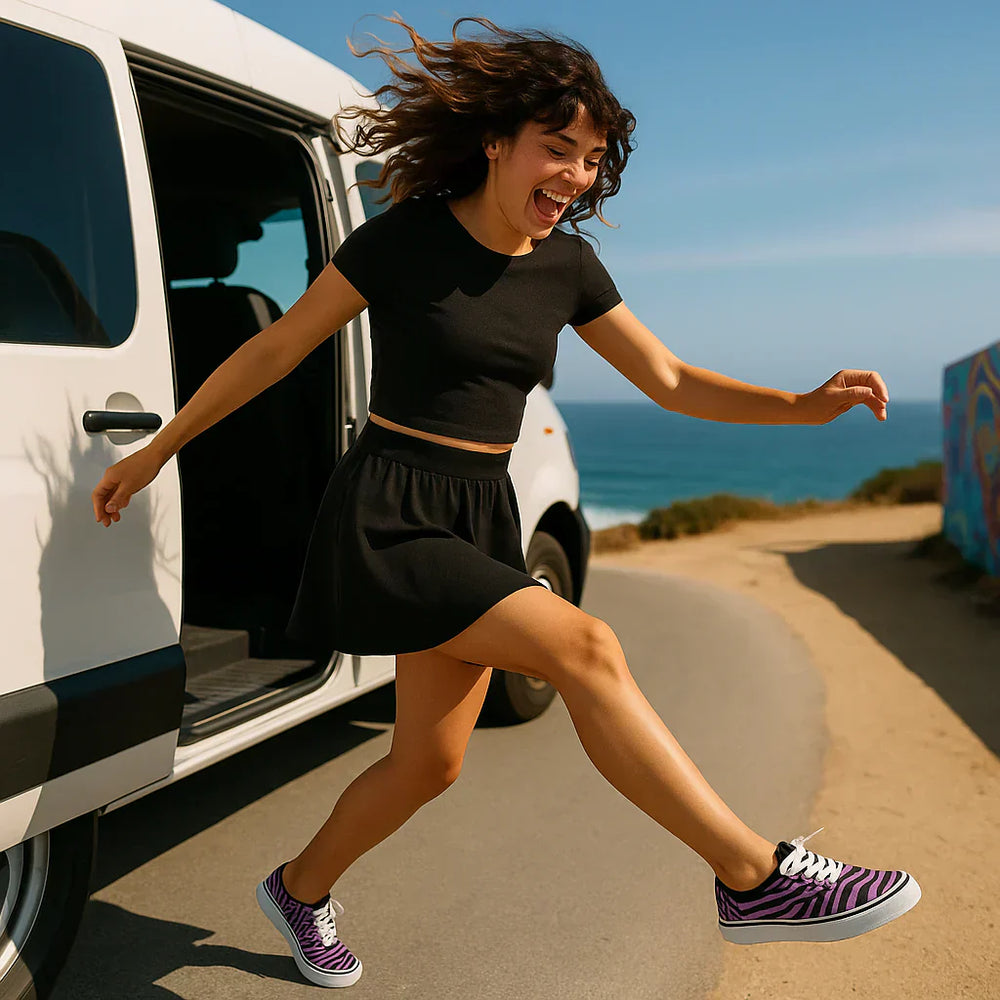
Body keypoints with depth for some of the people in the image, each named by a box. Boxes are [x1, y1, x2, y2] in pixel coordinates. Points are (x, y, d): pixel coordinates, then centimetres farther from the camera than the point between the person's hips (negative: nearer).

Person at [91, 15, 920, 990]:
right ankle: (757, 877, -13)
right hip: (386, 518, -7)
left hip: (479, 521, 7)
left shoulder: (567, 267, 5)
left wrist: (809, 404, -8)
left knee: (429, 764, 13)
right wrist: (156, 451, 3)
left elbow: (674, 383, 6)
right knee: (585, 649, -23)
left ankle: (299, 890, 39)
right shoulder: (403, 240, -10)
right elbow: (272, 350, -3)